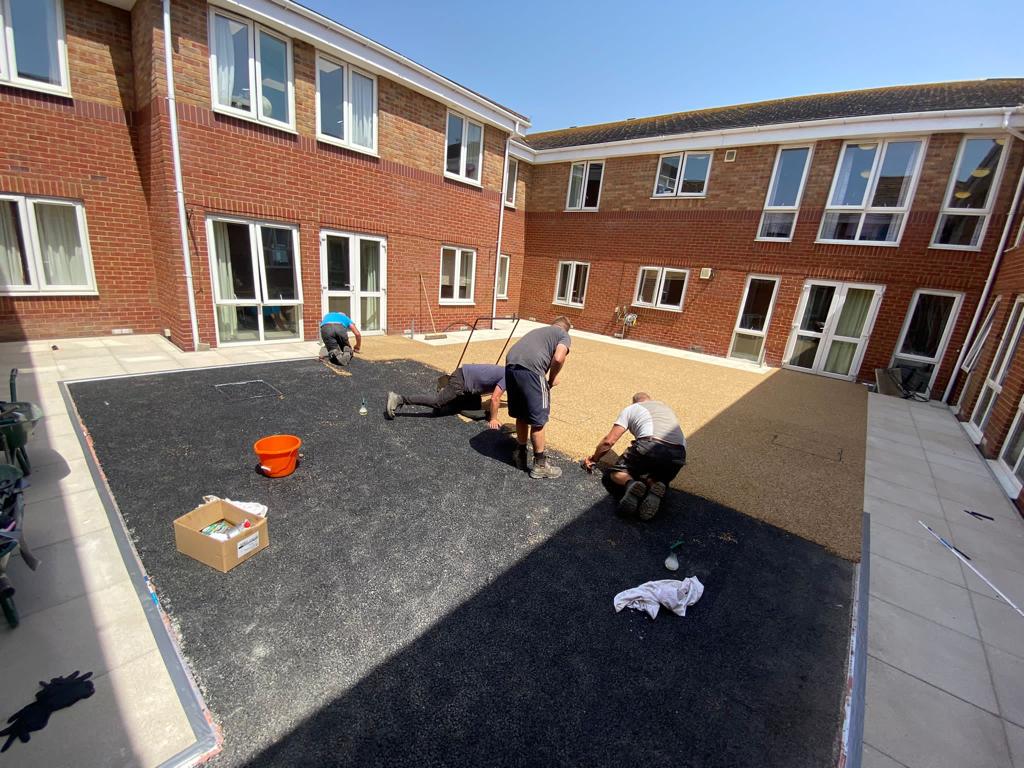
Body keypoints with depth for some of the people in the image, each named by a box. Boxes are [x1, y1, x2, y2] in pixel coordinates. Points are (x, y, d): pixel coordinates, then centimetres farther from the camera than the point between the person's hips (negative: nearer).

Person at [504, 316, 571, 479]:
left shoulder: (537, 330, 36)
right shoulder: (564, 336, 17)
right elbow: (558, 358, -4)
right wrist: (552, 378, 14)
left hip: (510, 365, 7)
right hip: (529, 369, -7)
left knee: (521, 415, 23)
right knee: (538, 420, 7)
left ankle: (520, 455, 37)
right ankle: (539, 465, 19)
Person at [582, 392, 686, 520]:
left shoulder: (631, 408, 23)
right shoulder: (666, 407, 37)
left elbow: (609, 441, 16)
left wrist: (594, 458, 32)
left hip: (649, 446, -4)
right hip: (678, 455, 4)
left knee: (616, 472, 15)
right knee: (658, 479, 30)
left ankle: (631, 484, -21)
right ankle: (656, 488, -8)